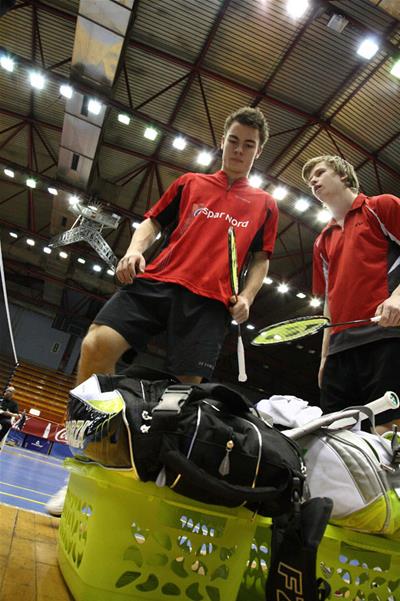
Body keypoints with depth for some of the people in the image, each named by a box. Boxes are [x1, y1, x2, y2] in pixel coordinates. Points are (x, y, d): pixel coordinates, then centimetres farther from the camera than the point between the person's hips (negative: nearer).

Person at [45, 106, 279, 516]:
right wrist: (135, 249, -1)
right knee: (97, 344, -18)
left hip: (209, 301, 0)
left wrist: (246, 296, 2)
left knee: (188, 385, -8)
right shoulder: (189, 183, 22)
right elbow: (153, 222, 20)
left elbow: (261, 260, 20)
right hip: (156, 280, 1)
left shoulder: (264, 205, 21)